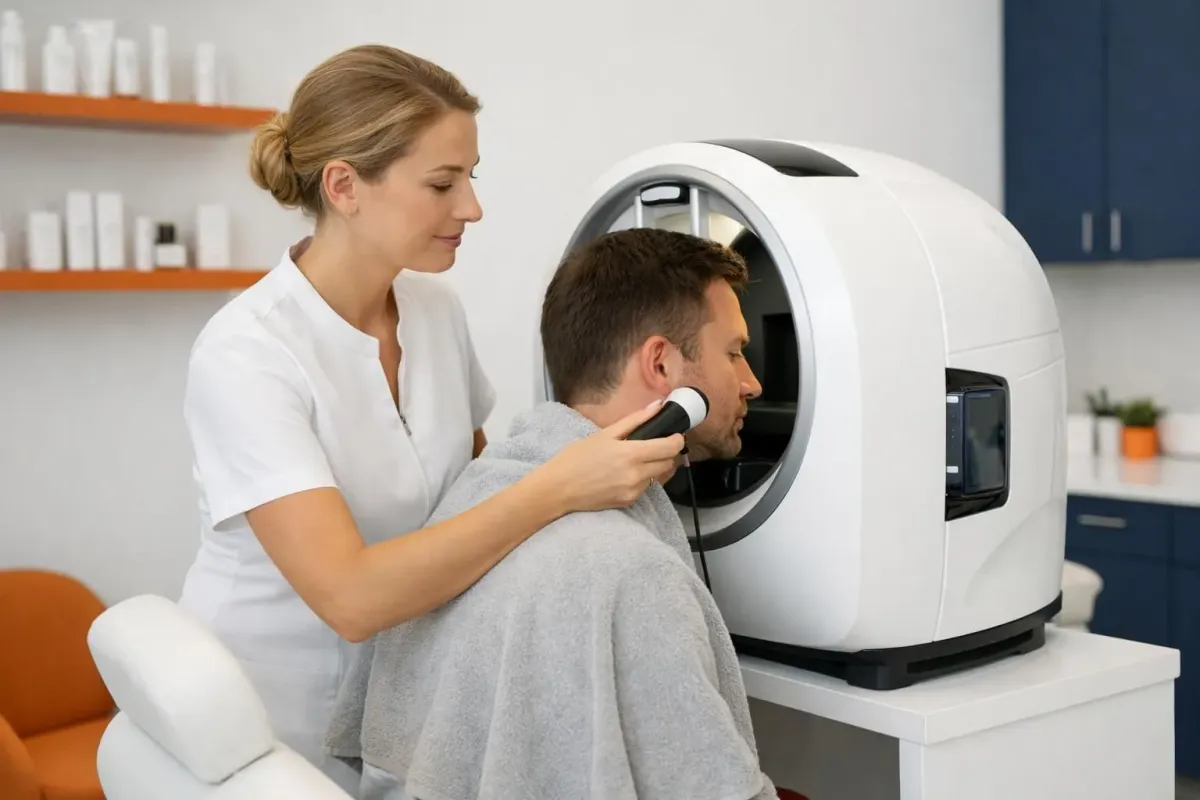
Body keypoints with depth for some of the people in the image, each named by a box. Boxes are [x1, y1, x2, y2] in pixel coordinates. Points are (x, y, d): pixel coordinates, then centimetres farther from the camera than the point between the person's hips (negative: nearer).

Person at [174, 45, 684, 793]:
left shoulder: (440, 308, -5)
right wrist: (558, 488, -36)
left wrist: (599, 451, -6)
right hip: (272, 718, -6)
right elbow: (350, 596, -33)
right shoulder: (244, 354, -25)